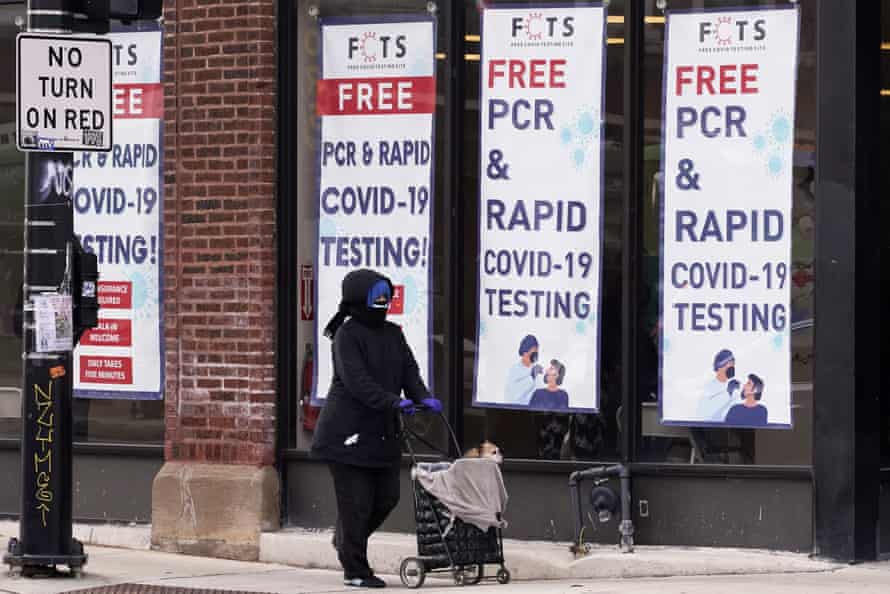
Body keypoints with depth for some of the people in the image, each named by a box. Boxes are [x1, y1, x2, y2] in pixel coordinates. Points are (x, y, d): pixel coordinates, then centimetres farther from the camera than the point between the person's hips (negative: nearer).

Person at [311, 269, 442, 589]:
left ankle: (345, 542, 33)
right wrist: (392, 401, -32)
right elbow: (356, 379, -22)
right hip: (349, 431, -8)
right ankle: (355, 570, 5)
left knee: (387, 497, 9)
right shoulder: (348, 334, -10)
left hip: (382, 432, 8)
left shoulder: (393, 334, 13)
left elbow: (409, 370, 6)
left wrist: (423, 397, -14)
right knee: (357, 502, -4)